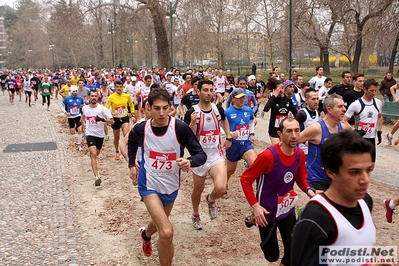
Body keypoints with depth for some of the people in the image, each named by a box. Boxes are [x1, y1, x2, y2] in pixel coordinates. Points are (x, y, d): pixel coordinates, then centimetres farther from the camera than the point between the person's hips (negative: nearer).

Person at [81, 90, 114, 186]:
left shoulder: (102, 108, -11)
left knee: (96, 154, 20)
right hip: (90, 134, -1)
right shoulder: (85, 108, 0)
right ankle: (96, 177, -28)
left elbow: (112, 121, -15)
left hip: (100, 135, 1)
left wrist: (102, 120, -29)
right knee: (93, 154, -20)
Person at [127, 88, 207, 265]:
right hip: (149, 184, -2)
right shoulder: (141, 129, -14)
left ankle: (146, 234, 66)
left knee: (160, 222, 30)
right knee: (166, 232, -21)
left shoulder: (180, 128, -21)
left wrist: (190, 162, -38)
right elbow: (132, 142, 12)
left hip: (171, 186, 2)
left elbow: (201, 154, -18)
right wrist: (132, 164, 12)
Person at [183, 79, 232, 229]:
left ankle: (211, 200, 18)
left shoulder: (218, 109, -2)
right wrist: (192, 123, -29)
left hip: (216, 156, 2)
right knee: (198, 190, 16)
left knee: (221, 189, -19)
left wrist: (228, 137, 15)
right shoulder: (192, 112, -14)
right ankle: (196, 215, 45)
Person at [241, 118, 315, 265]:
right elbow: (245, 179, -18)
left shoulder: (300, 154, -8)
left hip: (288, 210, 5)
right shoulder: (268, 155, -26)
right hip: (267, 212, -4)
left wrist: (308, 190, -12)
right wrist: (255, 206, -24)